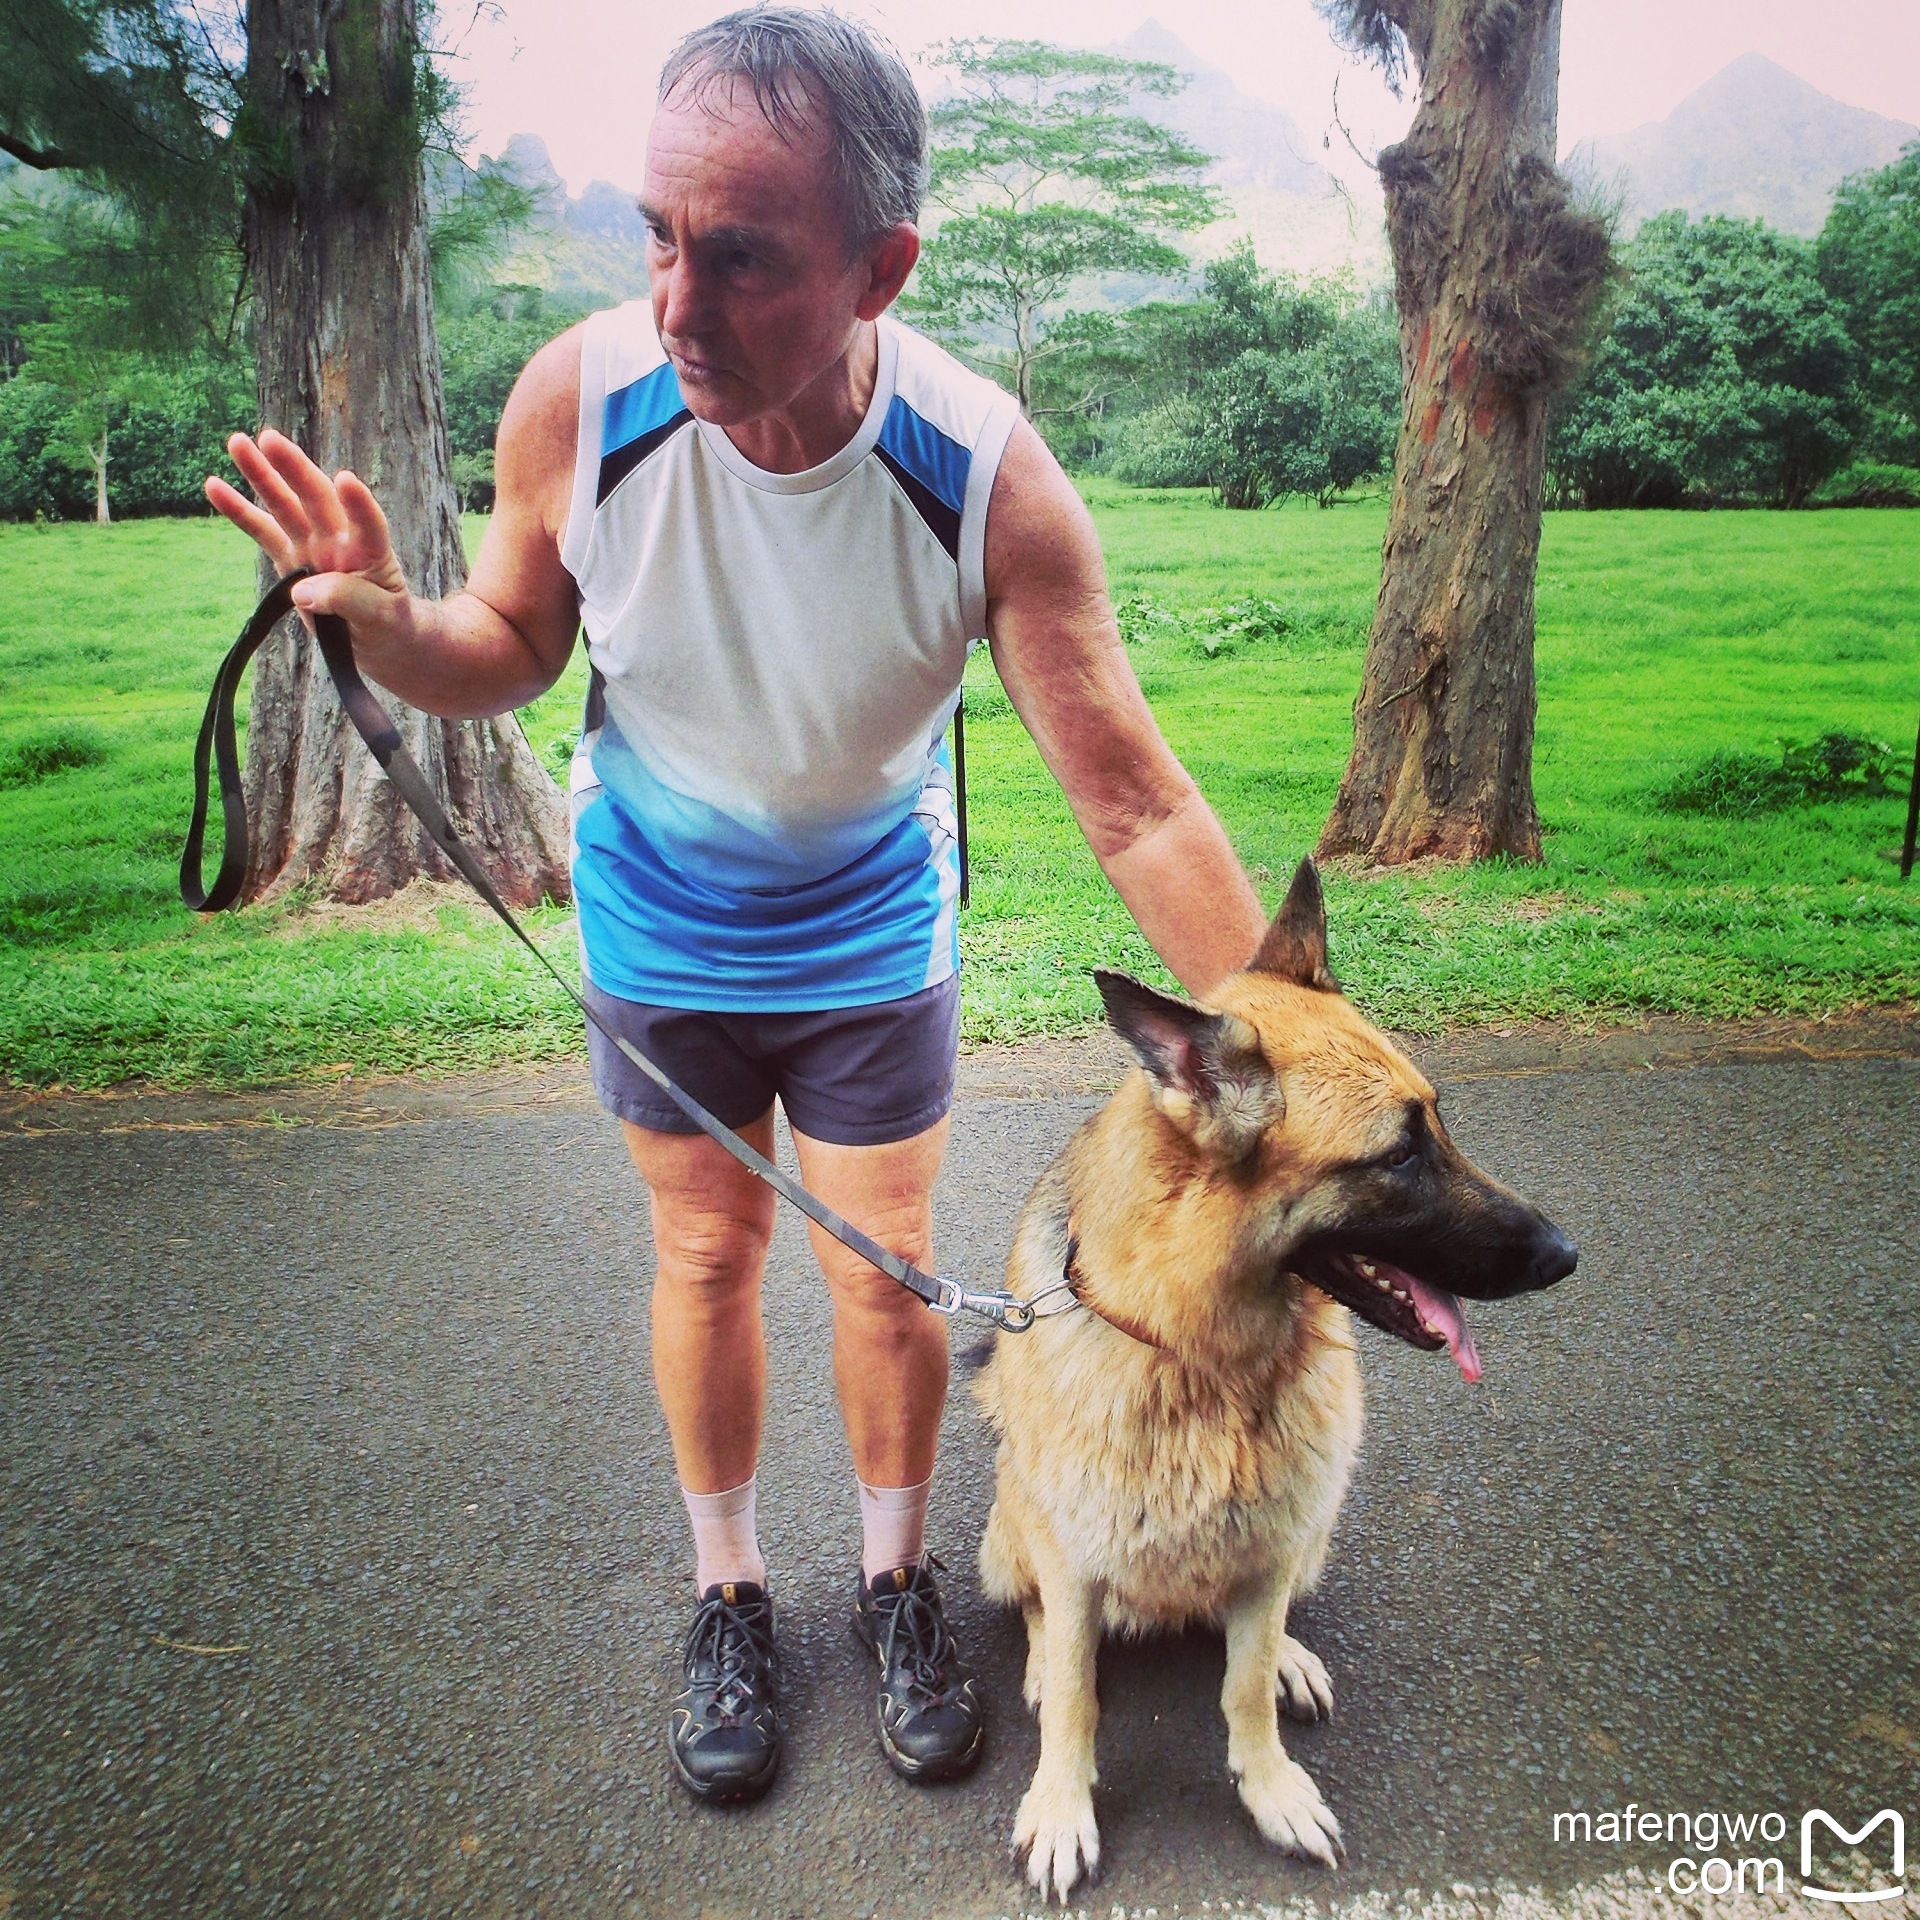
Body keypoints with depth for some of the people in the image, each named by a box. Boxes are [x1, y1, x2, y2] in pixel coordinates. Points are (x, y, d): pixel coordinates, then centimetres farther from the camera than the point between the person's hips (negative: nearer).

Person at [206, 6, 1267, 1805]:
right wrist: (386, 625, -28)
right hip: (657, 929, 2)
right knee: (707, 1253, 15)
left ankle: (896, 1577, 40)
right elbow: (514, 645, -5)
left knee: (887, 1266, 10)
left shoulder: (991, 480, -29)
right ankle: (727, 1592, 40)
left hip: (873, 934, -1)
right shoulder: (578, 399, -24)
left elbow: (1135, 804, -24)